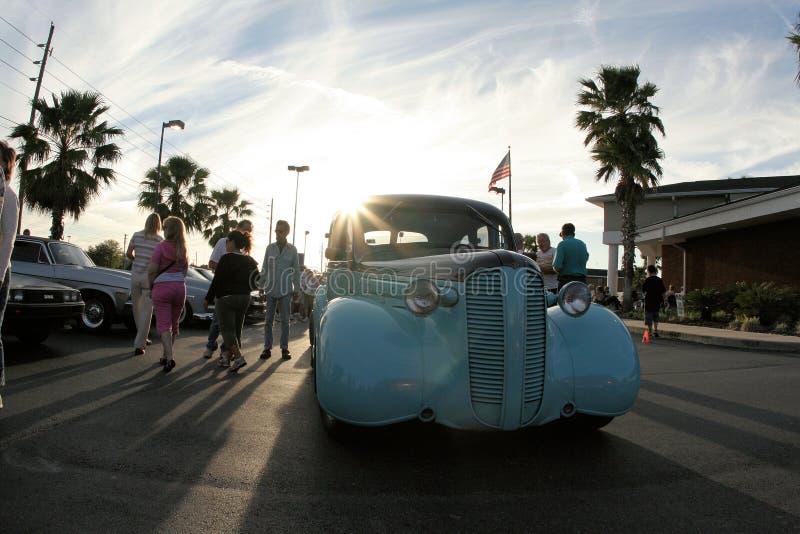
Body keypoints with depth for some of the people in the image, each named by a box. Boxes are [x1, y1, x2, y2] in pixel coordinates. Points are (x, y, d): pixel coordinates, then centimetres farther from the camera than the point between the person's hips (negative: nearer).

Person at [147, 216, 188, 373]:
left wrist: (151, 286, 1)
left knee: (164, 324, -3)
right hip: (180, 287, 5)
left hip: (162, 287, -5)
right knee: (174, 323, 15)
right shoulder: (184, 249, 7)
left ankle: (169, 358, -15)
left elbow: (151, 270, -13)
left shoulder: (161, 246, -10)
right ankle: (165, 356, 27)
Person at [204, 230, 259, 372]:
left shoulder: (226, 258, -12)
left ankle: (239, 357, -19)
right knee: (236, 329, 14)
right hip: (244, 298, 6)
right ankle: (226, 356, 22)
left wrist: (208, 299, -7)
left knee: (227, 329, -4)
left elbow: (216, 281, -13)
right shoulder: (250, 261, 7)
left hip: (226, 298, -6)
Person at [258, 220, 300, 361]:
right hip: (271, 290, 1)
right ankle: (267, 348, 12)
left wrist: (297, 289, 2)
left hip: (286, 290, -1)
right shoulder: (270, 248, 4)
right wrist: (261, 285, 6)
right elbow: (264, 268, 9)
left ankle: (284, 348, 14)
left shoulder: (292, 250, 1)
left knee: (285, 320, 5)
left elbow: (296, 270, 6)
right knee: (268, 320, 5)